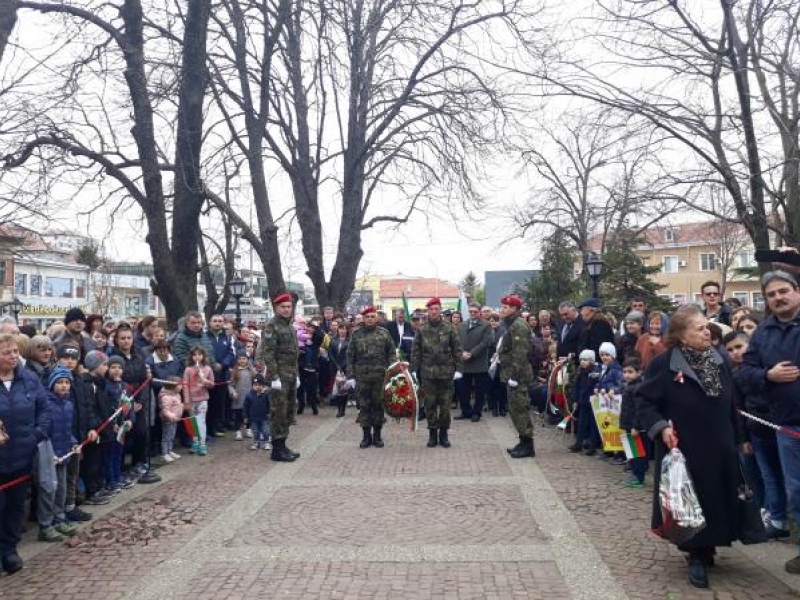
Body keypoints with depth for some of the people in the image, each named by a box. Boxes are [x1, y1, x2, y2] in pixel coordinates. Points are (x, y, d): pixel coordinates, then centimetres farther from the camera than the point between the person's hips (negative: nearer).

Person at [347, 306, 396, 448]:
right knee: (364, 406, 5)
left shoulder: (384, 333, 4)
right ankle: (366, 435, 15)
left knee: (378, 405, 6)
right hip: (362, 377, 0)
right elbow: (350, 356, 5)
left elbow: (392, 353, 4)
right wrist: (351, 376, -1)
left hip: (380, 376, 0)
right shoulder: (356, 335, 5)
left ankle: (377, 435, 17)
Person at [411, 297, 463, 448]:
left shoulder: (449, 328, 1)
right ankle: (432, 433, 15)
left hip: (446, 373, 0)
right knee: (430, 404, 5)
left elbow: (457, 350, 1)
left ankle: (443, 433, 16)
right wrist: (414, 370, -2)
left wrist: (458, 369, -4)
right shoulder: (421, 330, 3)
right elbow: (415, 351, 4)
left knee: (445, 404, 5)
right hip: (427, 373, 1)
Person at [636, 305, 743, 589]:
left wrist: (738, 439, 15)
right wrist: (660, 427, -23)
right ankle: (698, 556, 20)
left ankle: (705, 551, 30)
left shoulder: (719, 361, 5)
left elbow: (731, 405, 12)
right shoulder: (664, 364, -13)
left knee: (716, 501, 11)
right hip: (683, 450, -5)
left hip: (719, 450, 5)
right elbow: (644, 401, -10)